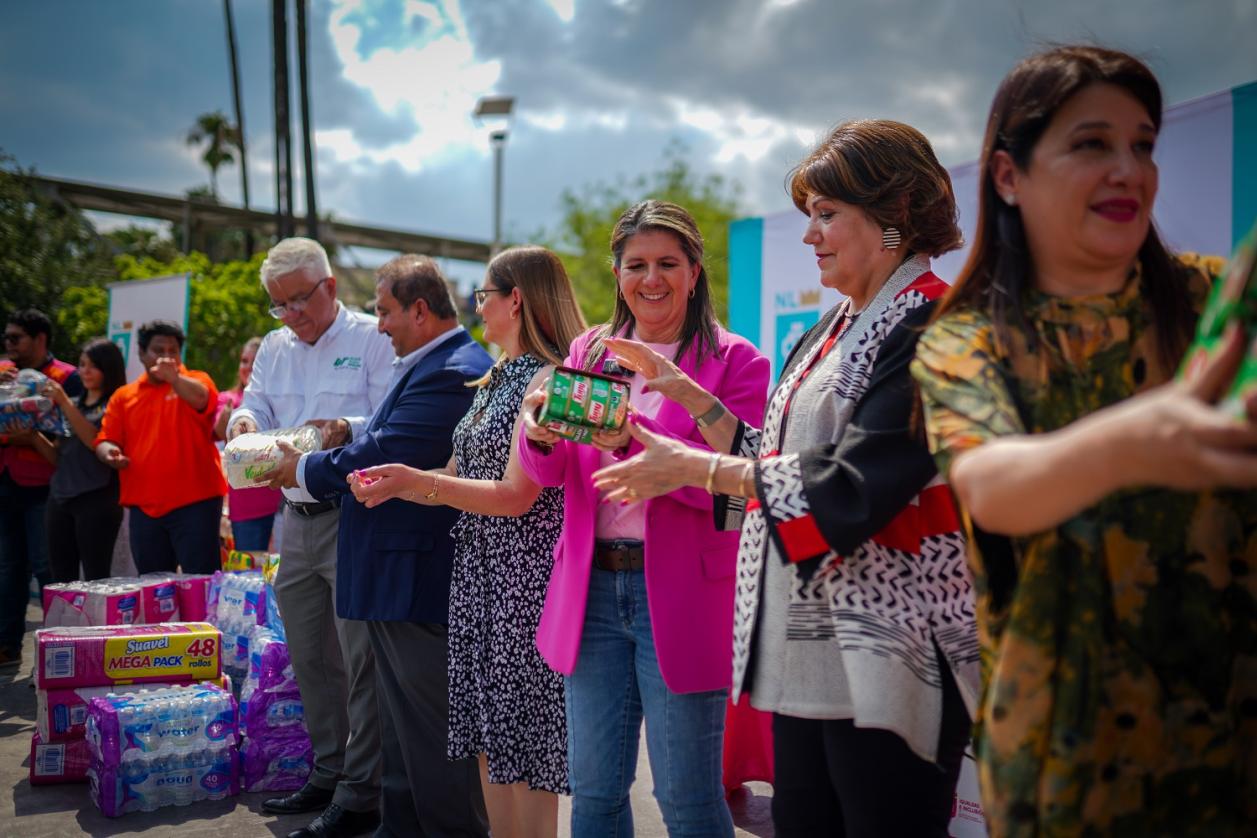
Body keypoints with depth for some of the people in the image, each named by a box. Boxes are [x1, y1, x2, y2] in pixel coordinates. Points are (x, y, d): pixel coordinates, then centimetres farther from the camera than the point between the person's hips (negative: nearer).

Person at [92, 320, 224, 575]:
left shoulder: (195, 381, 4)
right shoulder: (123, 395, 14)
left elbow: (201, 398, -19)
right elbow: (105, 440, 12)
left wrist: (174, 377, -37)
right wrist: (110, 454, -11)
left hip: (194, 502, -4)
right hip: (143, 506, 4)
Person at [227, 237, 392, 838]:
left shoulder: (372, 339, -5)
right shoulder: (275, 347, 16)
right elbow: (254, 404, 13)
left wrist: (350, 428, -30)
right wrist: (244, 421, -10)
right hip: (296, 519, 8)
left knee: (360, 658, -6)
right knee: (309, 657, 14)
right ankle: (327, 774, 27)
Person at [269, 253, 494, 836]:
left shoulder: (452, 372, -20)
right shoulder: (427, 366, 14)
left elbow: (384, 457, -24)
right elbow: (386, 442, 16)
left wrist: (306, 471, -10)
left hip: (420, 585, -11)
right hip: (402, 577, 11)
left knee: (433, 732, 0)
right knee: (402, 725, 19)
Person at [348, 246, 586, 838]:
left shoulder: (547, 380, -13)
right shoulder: (493, 382, 15)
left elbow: (516, 495, -19)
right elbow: (456, 480, 17)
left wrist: (415, 479, -24)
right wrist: (388, 484, 2)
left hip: (524, 574, -9)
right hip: (477, 568, 9)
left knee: (523, 742, -1)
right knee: (490, 739, 13)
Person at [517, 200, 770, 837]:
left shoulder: (735, 362, -2)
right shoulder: (588, 352, 12)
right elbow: (546, 474, 6)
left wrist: (638, 441, -27)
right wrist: (539, 431, -17)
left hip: (678, 593, -4)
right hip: (593, 587, 5)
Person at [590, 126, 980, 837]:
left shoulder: (929, 330, -14)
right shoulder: (831, 334, 16)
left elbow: (846, 491, -21)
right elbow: (774, 460, 17)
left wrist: (694, 468, -13)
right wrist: (684, 391, 11)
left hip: (883, 656, -9)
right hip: (803, 652, 9)